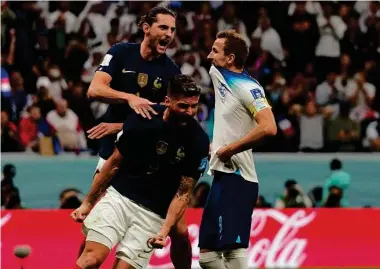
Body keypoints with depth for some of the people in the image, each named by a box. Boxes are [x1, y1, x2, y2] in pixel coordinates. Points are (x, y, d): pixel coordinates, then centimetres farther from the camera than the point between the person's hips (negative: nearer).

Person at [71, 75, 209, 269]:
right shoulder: (141, 118, -7)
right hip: (118, 195, 0)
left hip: (153, 214, 0)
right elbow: (114, 163, 6)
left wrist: (165, 230, -16)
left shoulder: (199, 142, -8)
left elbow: (183, 193, -3)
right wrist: (88, 203, 9)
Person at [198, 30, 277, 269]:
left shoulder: (248, 87, -14)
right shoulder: (218, 74, 11)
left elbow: (268, 128, -27)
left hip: (237, 179, -10)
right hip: (221, 177, 10)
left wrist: (230, 149, -20)